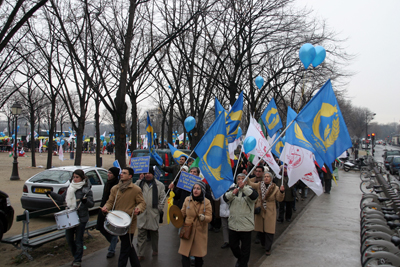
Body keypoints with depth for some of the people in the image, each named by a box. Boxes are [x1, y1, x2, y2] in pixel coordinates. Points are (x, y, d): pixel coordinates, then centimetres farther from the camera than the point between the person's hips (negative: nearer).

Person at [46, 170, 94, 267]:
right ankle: (76, 255, 35)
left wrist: (86, 201, -33)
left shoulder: (86, 189, -9)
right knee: (69, 238, 13)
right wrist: (51, 194, 3)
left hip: (81, 218, -6)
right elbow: (61, 198, 16)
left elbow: (91, 204, -12)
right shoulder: (70, 188, 9)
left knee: (78, 240, 3)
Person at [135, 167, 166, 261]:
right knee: (141, 234, 0)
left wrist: (160, 209, -2)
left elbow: (162, 198, 2)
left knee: (154, 232, 15)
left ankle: (155, 250, 32)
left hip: (154, 213, 0)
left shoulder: (159, 185, 2)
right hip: (141, 212, 1)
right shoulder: (139, 183, 7)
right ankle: (140, 254, 6)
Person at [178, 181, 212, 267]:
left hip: (200, 232, -1)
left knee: (198, 255, 10)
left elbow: (209, 218, -9)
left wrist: (204, 218, -30)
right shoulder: (187, 200, 0)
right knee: (184, 254, -5)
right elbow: (183, 213, 13)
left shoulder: (206, 202, -5)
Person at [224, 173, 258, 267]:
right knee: (233, 245, 17)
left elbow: (254, 196, -26)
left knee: (245, 248, 7)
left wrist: (243, 187, -39)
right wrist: (232, 193, -32)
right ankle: (239, 258, 43)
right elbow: (225, 198, -11)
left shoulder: (249, 190, -3)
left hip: (246, 225, -3)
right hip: (233, 224, 3)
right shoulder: (232, 189, 6)